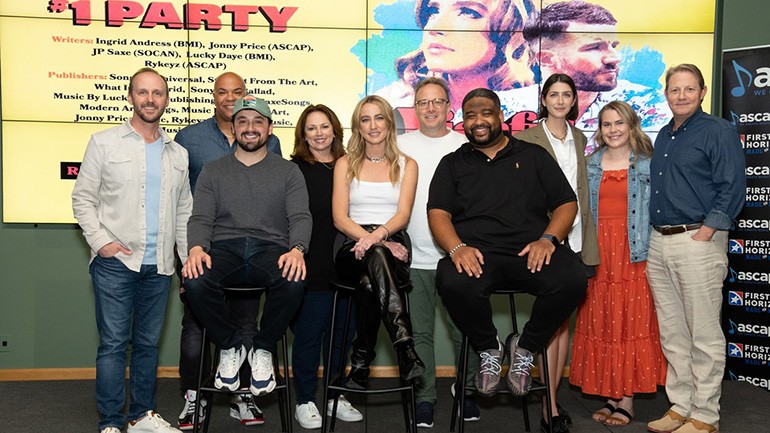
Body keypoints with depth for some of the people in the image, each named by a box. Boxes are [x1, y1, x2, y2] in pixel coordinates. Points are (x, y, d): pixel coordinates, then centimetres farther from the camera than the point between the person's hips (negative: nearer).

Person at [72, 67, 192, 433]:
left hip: (159, 266, 4)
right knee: (113, 343, -2)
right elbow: (82, 198, 1)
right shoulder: (104, 143, 3)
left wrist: (188, 257, 9)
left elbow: (183, 210, 18)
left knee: (148, 343, 11)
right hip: (115, 262, -4)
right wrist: (100, 241, -11)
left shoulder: (178, 155, 14)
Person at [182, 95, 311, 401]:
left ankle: (263, 350, -8)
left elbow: (300, 217, 4)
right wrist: (196, 248, -16)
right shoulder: (213, 171, 19)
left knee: (293, 281, -36)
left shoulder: (288, 171, 16)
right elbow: (201, 218, 8)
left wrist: (297, 250, -19)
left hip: (271, 248, -1)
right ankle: (229, 347, -5)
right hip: (224, 248, 1)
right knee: (195, 281, -33)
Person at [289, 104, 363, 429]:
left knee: (341, 333, 12)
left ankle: (336, 396, 26)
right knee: (308, 335, 2)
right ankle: (305, 402, 15)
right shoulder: (294, 170, -1)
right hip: (312, 266, -4)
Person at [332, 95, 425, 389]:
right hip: (353, 248, 0)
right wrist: (367, 236, -17)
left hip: (393, 246, 1)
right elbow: (339, 218, 4)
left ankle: (361, 361, -36)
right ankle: (405, 347, -51)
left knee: (369, 280, -38)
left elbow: (403, 215, 1)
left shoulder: (407, 165, 16)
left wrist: (378, 234, -22)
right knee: (376, 255, -39)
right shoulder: (345, 164, 17)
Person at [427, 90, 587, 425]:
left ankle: (525, 349, -4)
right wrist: (457, 248, -14)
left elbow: (566, 203, 14)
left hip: (531, 251, 1)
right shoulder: (452, 164, 20)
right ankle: (488, 350, -4)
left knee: (572, 280, -30)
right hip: (475, 252, 0)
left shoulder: (533, 156, 20)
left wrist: (548, 239, -6)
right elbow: (438, 213, 7)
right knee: (455, 284, -35)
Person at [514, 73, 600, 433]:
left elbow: (583, 191, 17)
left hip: (575, 238, 5)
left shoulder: (580, 140, 16)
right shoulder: (526, 139, 0)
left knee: (564, 320, 9)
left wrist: (588, 237, 11)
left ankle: (551, 396, 19)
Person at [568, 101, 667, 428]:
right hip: (598, 253, 3)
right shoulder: (590, 165, 12)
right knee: (601, 323, 3)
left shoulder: (647, 165, 4)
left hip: (634, 252, -3)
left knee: (631, 321, -2)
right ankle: (612, 396, 13)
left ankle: (627, 400, 4)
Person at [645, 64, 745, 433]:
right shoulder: (663, 137, 18)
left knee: (704, 335, -1)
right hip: (658, 244, 8)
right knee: (672, 334, 12)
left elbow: (732, 188, -12)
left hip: (697, 241, -7)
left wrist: (706, 232, -16)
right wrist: (654, 236, 13)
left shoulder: (718, 131, -4)